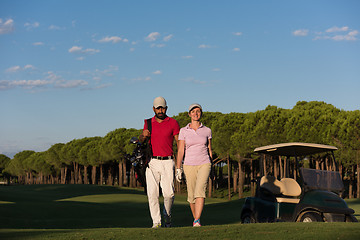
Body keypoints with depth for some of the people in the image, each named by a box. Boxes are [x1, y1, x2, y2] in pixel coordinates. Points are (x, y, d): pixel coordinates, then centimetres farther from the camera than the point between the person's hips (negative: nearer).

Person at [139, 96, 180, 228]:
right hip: (152, 162, 2)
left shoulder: (173, 123, 4)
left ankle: (167, 217, 20)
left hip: (167, 162, -2)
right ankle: (156, 221, -5)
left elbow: (179, 143, 0)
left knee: (169, 193, -4)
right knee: (152, 193, -8)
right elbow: (141, 140, 7)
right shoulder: (148, 123, 12)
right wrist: (144, 135, -18)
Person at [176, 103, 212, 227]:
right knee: (191, 195, 7)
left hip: (204, 165, -1)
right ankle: (195, 218, 31)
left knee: (200, 191, -21)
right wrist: (178, 169, -10)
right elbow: (180, 151, -3)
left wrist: (210, 168, 16)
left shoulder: (207, 131, 4)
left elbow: (209, 150, 13)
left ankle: (197, 222, -28)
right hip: (189, 166, 1)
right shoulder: (183, 131, 1)